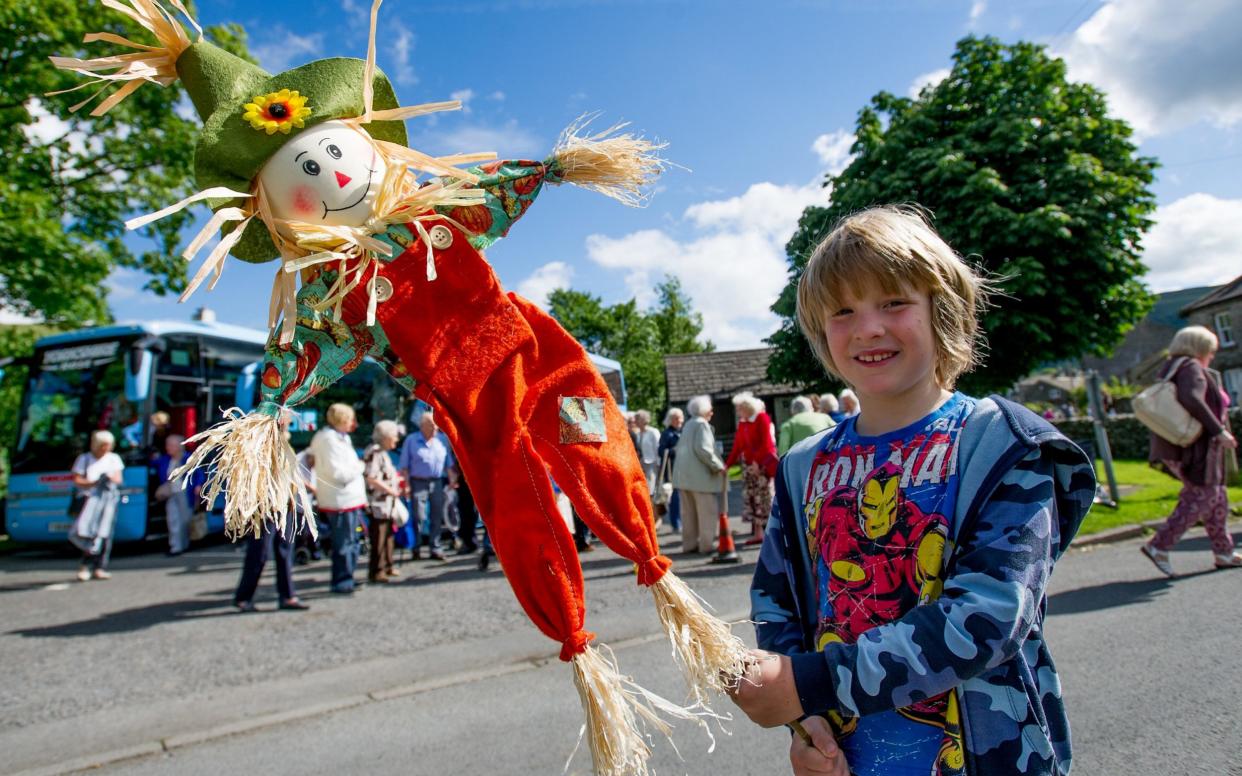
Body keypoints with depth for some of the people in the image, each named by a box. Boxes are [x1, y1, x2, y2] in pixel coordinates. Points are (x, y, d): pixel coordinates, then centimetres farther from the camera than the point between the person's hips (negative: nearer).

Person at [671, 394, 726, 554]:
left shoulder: (688, 424, 18)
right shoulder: (701, 424, -7)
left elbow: (679, 448, 21)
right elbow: (703, 448, -18)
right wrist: (718, 466, -11)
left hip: (683, 474, 9)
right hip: (699, 475, -9)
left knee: (688, 511, 10)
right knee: (707, 510, -2)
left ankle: (689, 544, 13)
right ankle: (706, 545, -2)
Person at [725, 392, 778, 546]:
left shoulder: (762, 418, -7)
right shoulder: (742, 423, 11)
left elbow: (766, 442, -14)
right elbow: (737, 445, 8)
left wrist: (757, 461, -21)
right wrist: (728, 464, 2)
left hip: (763, 464, -7)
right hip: (748, 465, 7)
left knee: (765, 497, -6)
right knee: (750, 498, 6)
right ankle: (758, 533, 11)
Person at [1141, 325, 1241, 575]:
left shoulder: (1171, 369, 18)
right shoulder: (1191, 367, -10)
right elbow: (1192, 399, -27)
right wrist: (1219, 430, -25)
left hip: (1177, 446, 10)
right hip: (1193, 448, -10)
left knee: (1216, 497, 17)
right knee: (1200, 498, -8)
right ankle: (1159, 546, -11)